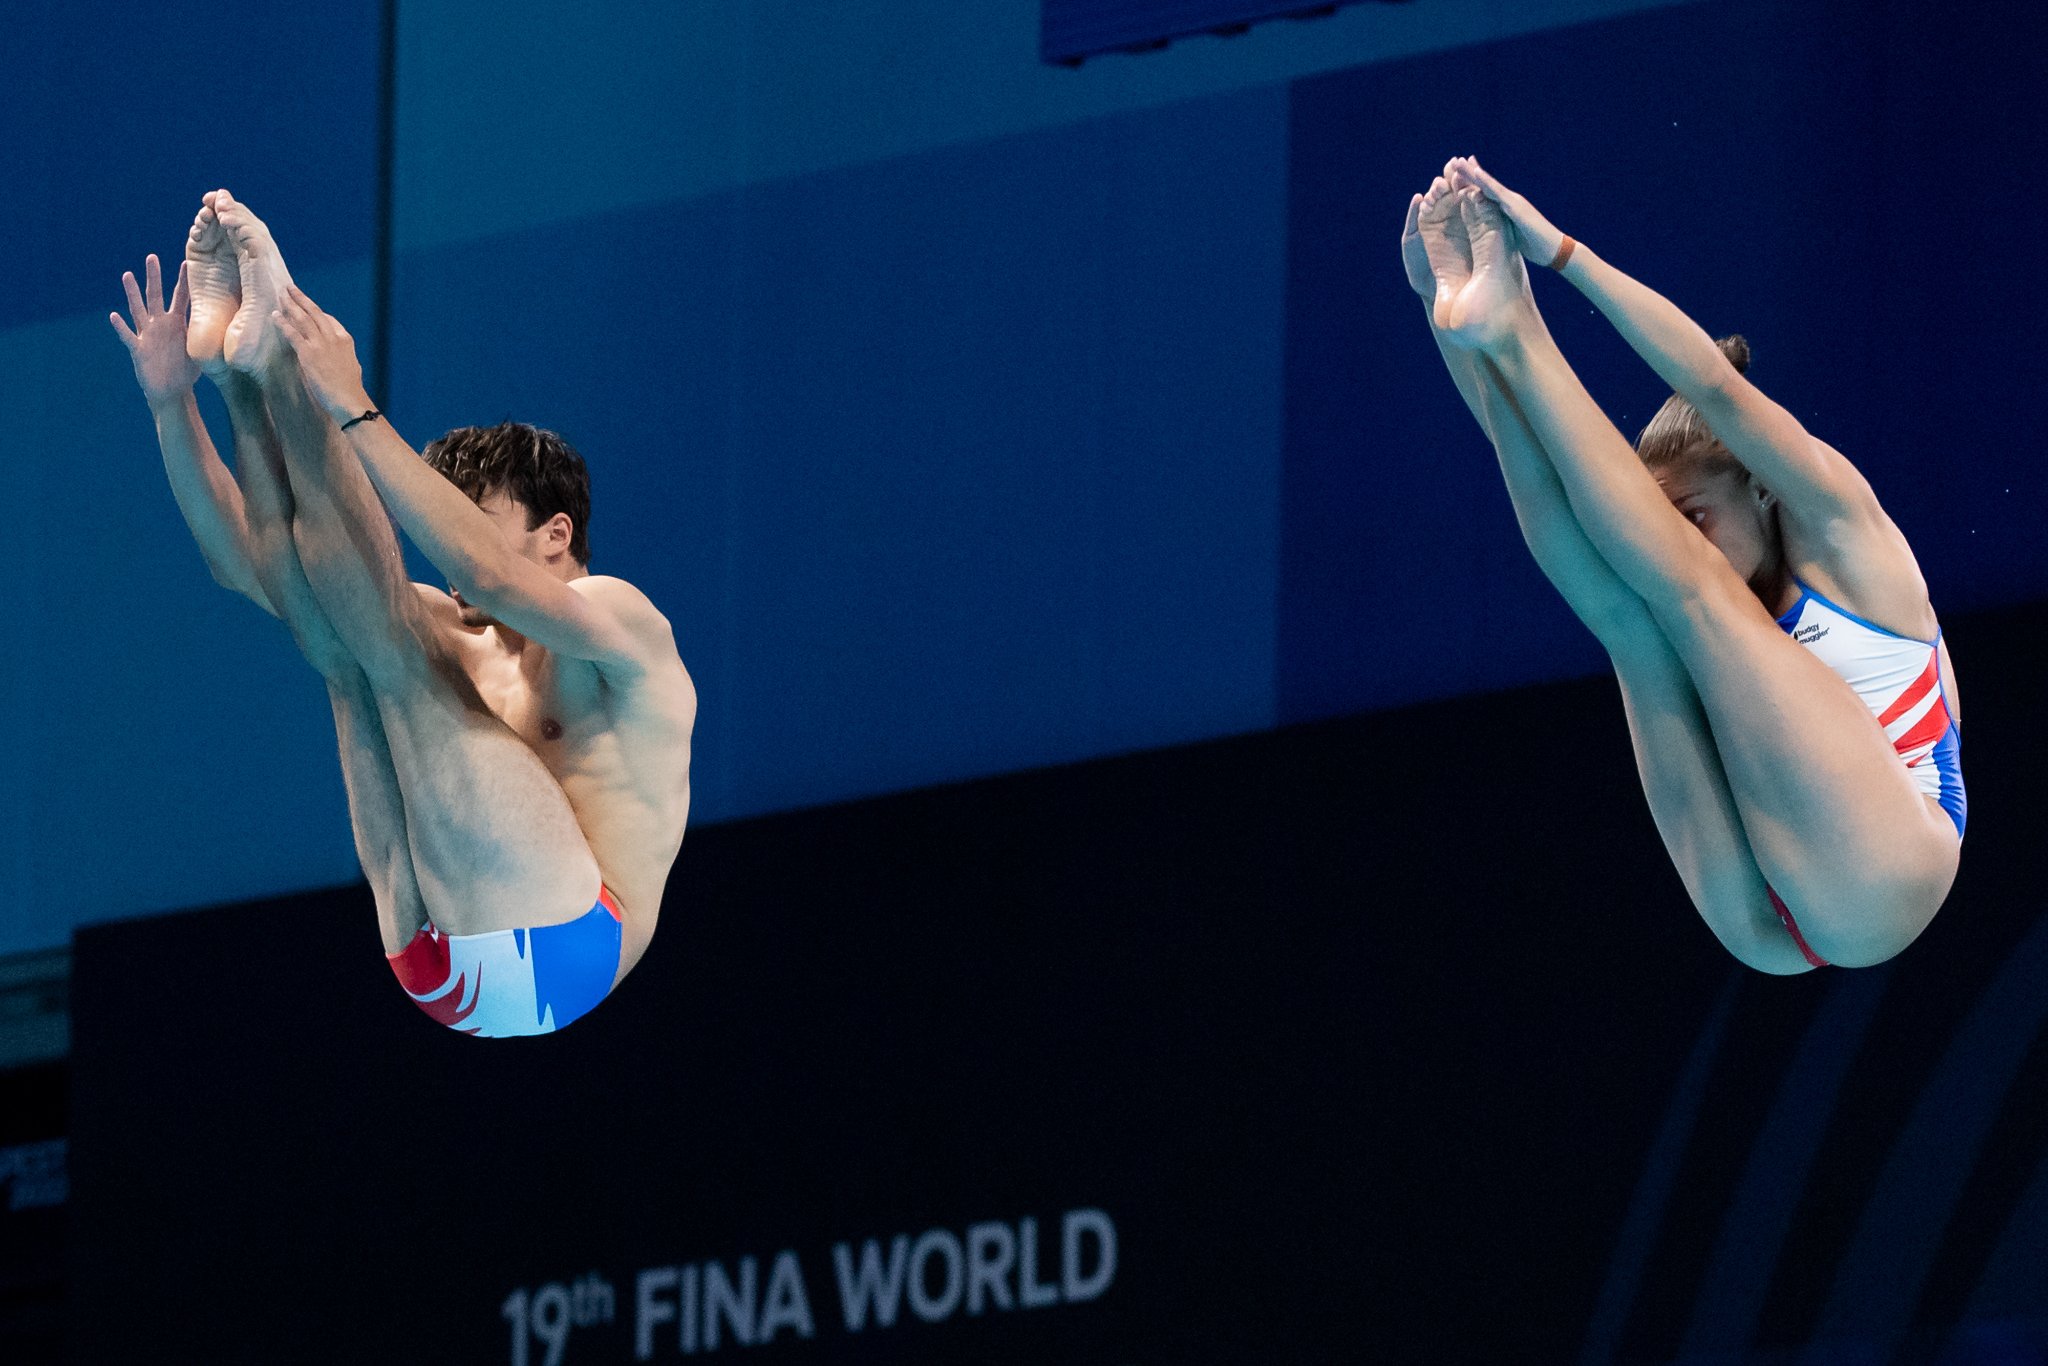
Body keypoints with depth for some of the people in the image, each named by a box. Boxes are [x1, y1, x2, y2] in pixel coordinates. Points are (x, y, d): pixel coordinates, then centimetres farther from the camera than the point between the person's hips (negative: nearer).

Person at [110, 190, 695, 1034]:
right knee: (337, 641, 2)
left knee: (391, 647, -17)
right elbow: (242, 565, 19)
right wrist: (170, 404, 6)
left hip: (554, 951, -7)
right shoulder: (459, 641, 23)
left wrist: (353, 411, -24)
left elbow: (493, 575, -21)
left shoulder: (616, 617, 3)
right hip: (445, 978, 7)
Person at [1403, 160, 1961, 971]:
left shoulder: (1839, 540, 5)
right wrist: (1443, 317, 1)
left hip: (1872, 889, -6)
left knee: (1684, 583, -13)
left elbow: (1715, 385, -10)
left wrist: (1563, 254, -12)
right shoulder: (1726, 602, 20)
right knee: (1625, 614, -2)